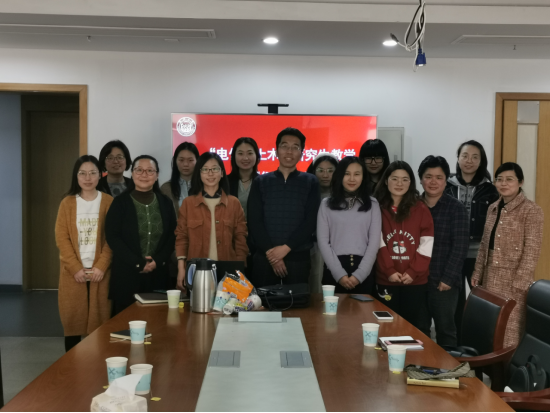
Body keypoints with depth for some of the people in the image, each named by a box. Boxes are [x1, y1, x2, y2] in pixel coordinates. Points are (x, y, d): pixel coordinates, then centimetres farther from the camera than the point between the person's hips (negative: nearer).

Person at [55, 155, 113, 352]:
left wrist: (101, 267, -12)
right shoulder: (67, 202, 5)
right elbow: (62, 238, -1)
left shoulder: (109, 202, 2)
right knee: (72, 319, 4)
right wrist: (76, 268, -10)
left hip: (100, 271, -1)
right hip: (73, 272, 1)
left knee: (99, 321, 0)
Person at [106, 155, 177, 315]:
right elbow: (112, 237, -5)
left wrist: (158, 261, -8)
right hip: (126, 274, -2)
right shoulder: (120, 202, 2)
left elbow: (172, 237, 8)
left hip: (158, 274, 2)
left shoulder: (166, 203, 10)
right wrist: (138, 263, -12)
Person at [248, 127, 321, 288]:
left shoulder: (310, 182, 7)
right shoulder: (260, 182, 9)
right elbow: (254, 222, 1)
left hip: (298, 258, 0)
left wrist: (286, 247, -12)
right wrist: (270, 251, -11)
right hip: (265, 257, 1)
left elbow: (311, 221, -2)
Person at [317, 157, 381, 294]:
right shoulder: (327, 204, 7)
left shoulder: (372, 204, 8)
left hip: (363, 273, 0)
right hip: (334, 271, 0)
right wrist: (339, 274, -9)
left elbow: (374, 242, 2)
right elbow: (323, 241, 1)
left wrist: (359, 274, -9)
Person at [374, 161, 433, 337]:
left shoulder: (421, 208, 3)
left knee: (418, 328, 4)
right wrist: (389, 271, -12)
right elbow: (377, 243, -2)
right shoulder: (377, 208, 3)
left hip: (416, 281, 0)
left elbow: (427, 244, -3)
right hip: (386, 280, 0)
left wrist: (413, 272, -11)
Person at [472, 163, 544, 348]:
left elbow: (532, 251, -12)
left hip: (514, 280, -6)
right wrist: (478, 273, 11)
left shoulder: (532, 211, -9)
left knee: (510, 331, -3)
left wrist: (519, 282, -16)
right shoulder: (493, 208, 11)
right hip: (491, 278, 7)